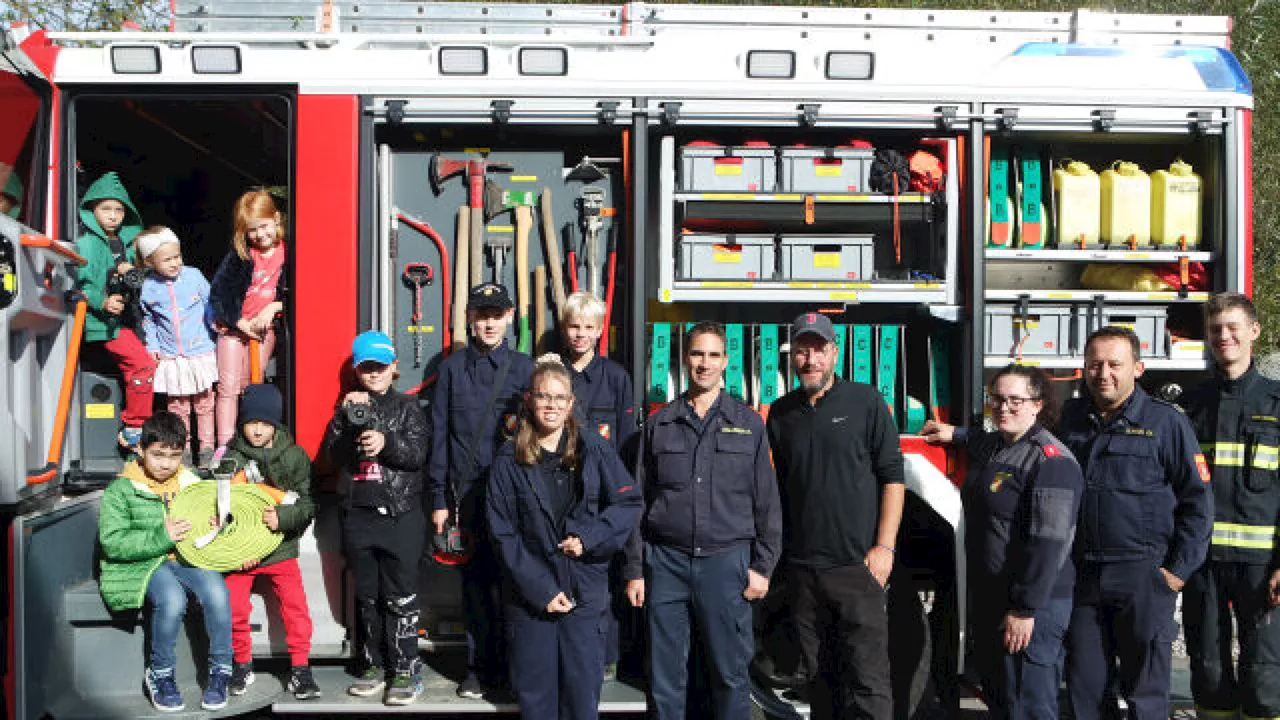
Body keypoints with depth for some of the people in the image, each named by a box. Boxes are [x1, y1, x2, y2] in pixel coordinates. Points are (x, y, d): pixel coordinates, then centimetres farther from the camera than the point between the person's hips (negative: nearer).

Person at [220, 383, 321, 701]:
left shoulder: (294, 456, -1)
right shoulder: (230, 457, 0)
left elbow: (307, 504, -2)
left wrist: (284, 517, -24)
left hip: (281, 547, -1)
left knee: (296, 608, -7)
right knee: (234, 609, 1)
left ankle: (299, 669, 5)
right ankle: (243, 665, 23)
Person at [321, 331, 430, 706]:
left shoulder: (407, 407, 5)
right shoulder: (348, 407, 12)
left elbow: (418, 453, -7)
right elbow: (333, 454, -2)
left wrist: (387, 443, -24)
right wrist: (347, 416, -16)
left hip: (401, 515, -3)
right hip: (359, 516, 3)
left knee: (400, 596, -4)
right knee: (367, 596, 11)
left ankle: (406, 670, 2)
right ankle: (373, 666, 21)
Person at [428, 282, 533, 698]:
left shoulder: (524, 368, 7)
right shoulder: (452, 368, 8)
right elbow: (440, 435, 6)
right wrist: (439, 499, 2)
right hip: (467, 491, 1)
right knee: (475, 579, 5)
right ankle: (480, 666, 15)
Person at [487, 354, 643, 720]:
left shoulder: (593, 448, 0)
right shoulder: (509, 459, 0)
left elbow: (631, 502, 2)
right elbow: (503, 534, -2)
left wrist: (589, 537, -13)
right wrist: (541, 590, -9)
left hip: (585, 592, 0)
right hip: (528, 594, 0)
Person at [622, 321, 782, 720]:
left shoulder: (748, 423, 6)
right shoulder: (660, 424, 9)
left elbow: (767, 502, 6)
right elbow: (640, 501, 10)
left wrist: (762, 566, 0)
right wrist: (634, 570, 6)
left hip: (727, 561, -1)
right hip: (666, 563, 1)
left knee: (730, 674, 5)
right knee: (664, 679, 6)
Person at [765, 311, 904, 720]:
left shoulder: (866, 402, -1)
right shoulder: (781, 413, 10)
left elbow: (892, 477, -3)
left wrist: (884, 547, -9)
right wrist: (779, 550, 11)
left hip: (856, 565, -4)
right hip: (802, 570, 4)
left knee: (867, 680, -6)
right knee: (818, 677, 12)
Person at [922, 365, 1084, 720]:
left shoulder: (1051, 461, -17)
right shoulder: (991, 447, 11)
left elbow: (1048, 542, -23)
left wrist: (1025, 610, -24)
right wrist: (955, 434, 28)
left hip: (1030, 607, -9)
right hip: (988, 597, 9)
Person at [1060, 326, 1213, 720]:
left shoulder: (1165, 420, -5)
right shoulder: (1072, 417, 8)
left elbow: (1197, 499, -4)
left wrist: (1179, 570, -8)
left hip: (1142, 577, -4)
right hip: (1082, 576, 4)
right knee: (1083, 688, 12)